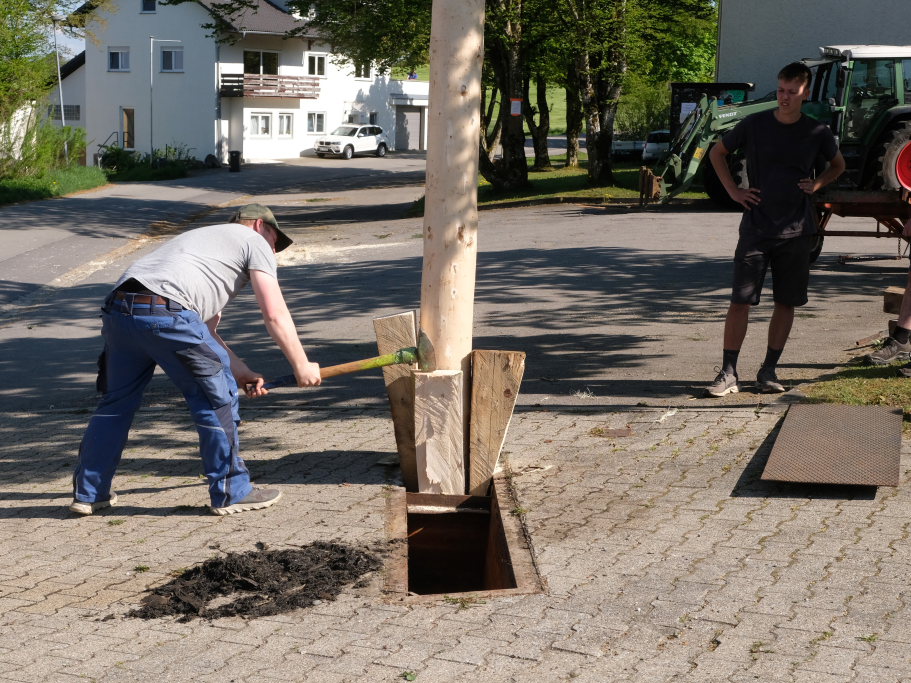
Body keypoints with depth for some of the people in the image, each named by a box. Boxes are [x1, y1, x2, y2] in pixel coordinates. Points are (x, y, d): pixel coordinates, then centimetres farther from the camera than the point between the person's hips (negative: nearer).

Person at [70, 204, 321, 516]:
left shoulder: (207, 237, 39)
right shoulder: (254, 241, 16)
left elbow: (206, 332, 37)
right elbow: (275, 315, 6)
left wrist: (241, 372, 35)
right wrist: (302, 366, 15)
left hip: (117, 310, 8)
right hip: (165, 313, -8)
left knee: (116, 401, 22)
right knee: (217, 399, 6)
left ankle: (88, 493, 31)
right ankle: (231, 493, 14)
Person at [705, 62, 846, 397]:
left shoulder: (817, 133, 1)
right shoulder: (754, 125, -2)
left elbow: (838, 165, 20)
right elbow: (717, 153, 13)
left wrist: (816, 184, 2)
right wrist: (733, 190, 3)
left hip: (796, 231, 1)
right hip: (756, 228, -1)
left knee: (786, 302, 6)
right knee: (739, 301, -6)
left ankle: (768, 371, 18)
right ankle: (728, 373, -1)